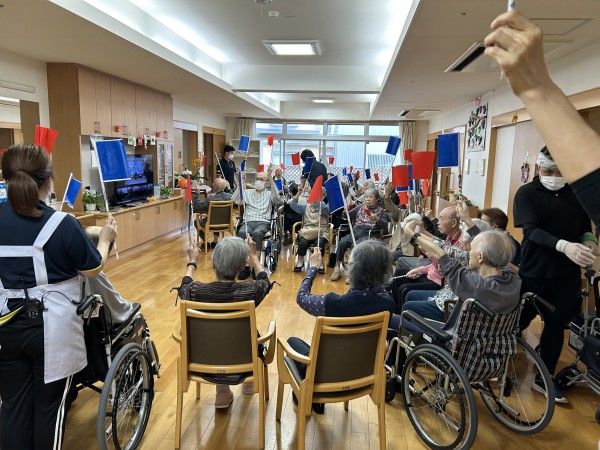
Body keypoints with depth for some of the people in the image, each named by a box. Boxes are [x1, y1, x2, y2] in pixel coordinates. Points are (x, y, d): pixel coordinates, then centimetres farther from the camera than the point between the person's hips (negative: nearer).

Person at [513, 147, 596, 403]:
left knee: (556, 326, 12)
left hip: (568, 276, 3)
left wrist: (589, 242, -10)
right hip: (534, 273, -3)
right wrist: (563, 245, -35)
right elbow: (531, 230, -20)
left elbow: (586, 227, 13)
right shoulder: (527, 193, -8)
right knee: (519, 322, 8)